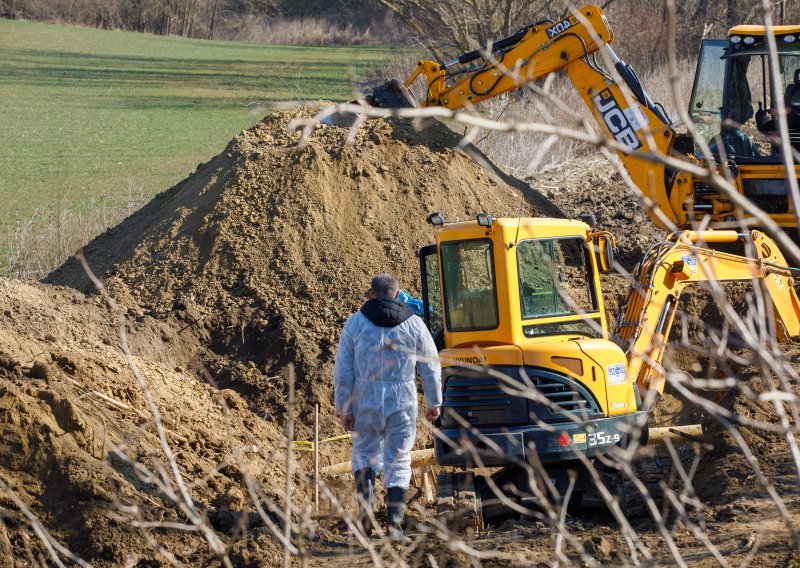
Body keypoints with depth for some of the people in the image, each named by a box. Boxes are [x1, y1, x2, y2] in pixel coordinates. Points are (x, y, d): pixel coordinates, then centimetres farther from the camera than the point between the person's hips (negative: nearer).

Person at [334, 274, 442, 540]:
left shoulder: (356, 322, 0)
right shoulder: (413, 323, 3)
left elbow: (343, 370, -1)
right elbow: (431, 367, 6)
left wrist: (343, 408, 4)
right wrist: (433, 403, 18)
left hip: (366, 400, 0)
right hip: (402, 401, 0)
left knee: (365, 452, 20)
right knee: (398, 461, 6)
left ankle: (366, 502, 2)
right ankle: (394, 523, 0)